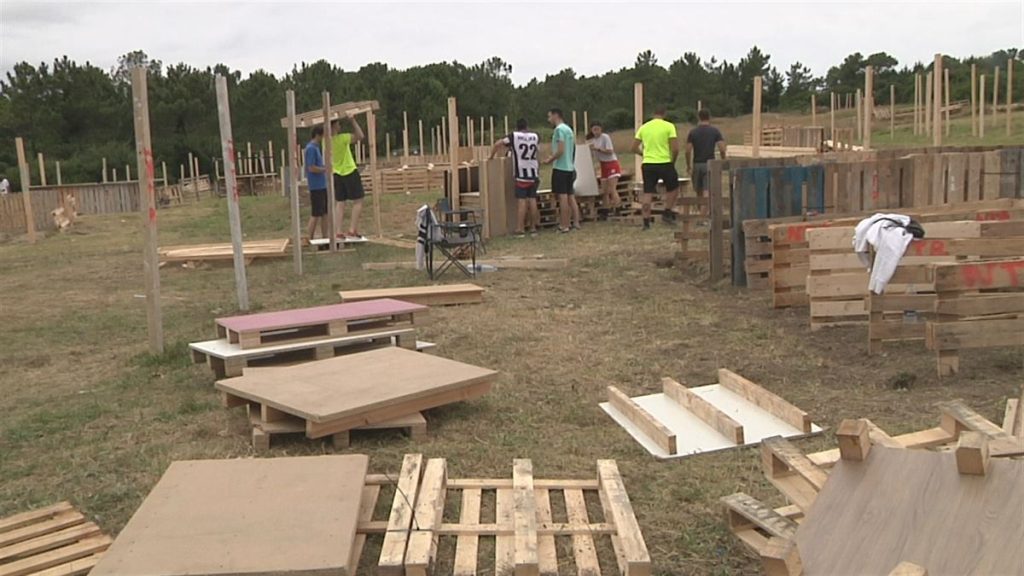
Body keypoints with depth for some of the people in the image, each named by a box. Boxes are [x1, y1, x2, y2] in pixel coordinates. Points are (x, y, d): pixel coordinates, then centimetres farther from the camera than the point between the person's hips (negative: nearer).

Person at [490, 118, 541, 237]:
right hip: (534, 173, 4)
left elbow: (497, 145, -3)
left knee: (521, 201, -4)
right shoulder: (535, 137, 9)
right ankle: (533, 228, 11)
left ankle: (520, 230, -5)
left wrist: (491, 156, 14)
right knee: (532, 200, 8)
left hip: (522, 174, -4)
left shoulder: (514, 136, -3)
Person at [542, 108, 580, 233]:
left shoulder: (559, 129, -12)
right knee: (570, 196, 11)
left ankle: (564, 226, -6)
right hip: (570, 167, 9)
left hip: (560, 167, -9)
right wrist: (552, 157, 20)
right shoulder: (569, 129, 16)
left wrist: (550, 160, -6)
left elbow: (560, 150, -19)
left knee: (562, 196, -7)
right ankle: (575, 222, 12)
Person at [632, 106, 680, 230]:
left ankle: (646, 221, 2)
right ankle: (667, 213, 13)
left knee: (647, 193, 5)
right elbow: (675, 148, -10)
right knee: (673, 188, 19)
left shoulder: (643, 127, 6)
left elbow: (634, 148, 7)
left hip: (648, 164, 3)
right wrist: (673, 162, 6)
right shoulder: (669, 126, -4)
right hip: (665, 163, -3)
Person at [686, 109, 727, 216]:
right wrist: (723, 162, 9)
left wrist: (689, 167, 4)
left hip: (696, 165, 2)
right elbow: (722, 149, -7)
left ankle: (702, 215, 22)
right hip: (710, 164, -2)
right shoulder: (715, 131, -1)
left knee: (699, 193, 14)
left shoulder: (693, 132, 1)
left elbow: (688, 151, -4)